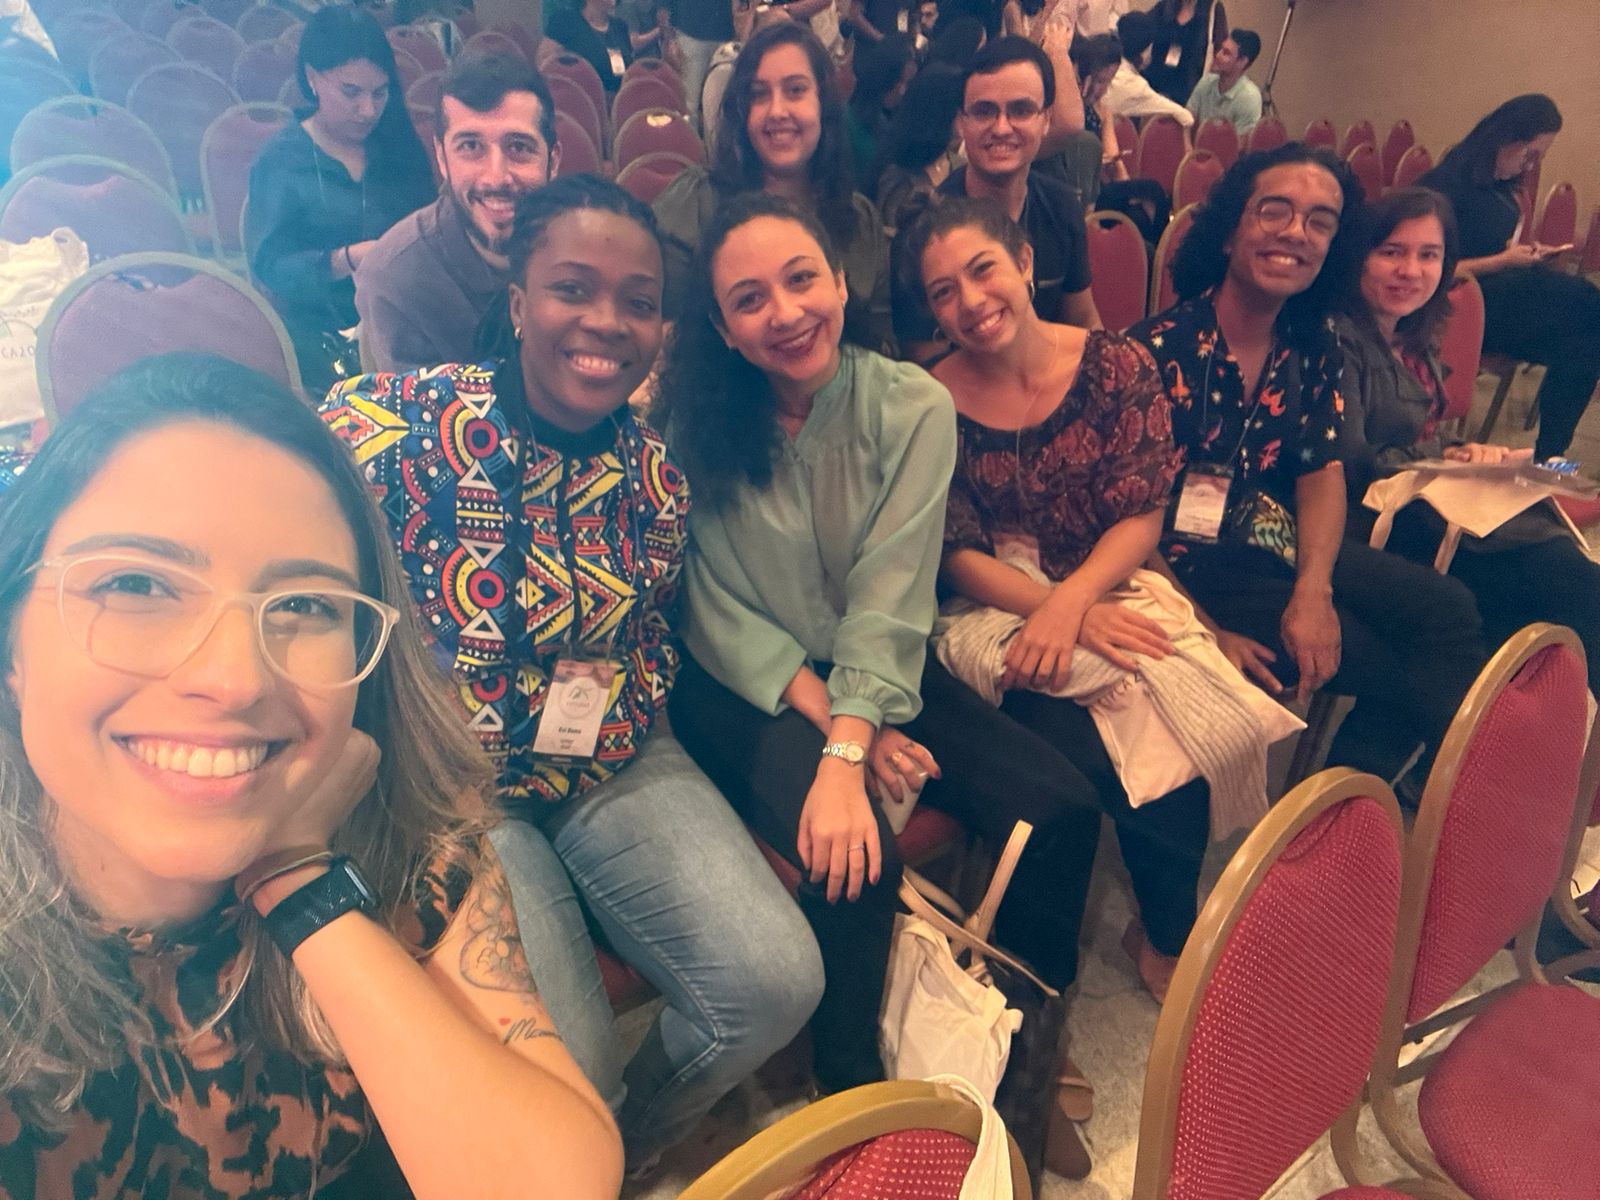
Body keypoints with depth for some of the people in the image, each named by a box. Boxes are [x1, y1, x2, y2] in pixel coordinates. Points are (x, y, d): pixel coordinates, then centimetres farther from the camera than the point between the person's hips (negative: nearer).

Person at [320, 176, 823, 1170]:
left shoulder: (653, 471, 0)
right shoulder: (389, 424, -15)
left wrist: (617, 722, 1)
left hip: (611, 766, 5)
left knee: (776, 979, -8)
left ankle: (620, 1147, 25)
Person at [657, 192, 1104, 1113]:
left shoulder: (913, 407, -7)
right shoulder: (692, 419, -8)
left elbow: (890, 597, -16)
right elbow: (717, 613, -9)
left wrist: (846, 753, -26)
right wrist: (828, 721, -18)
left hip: (882, 674, 3)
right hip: (747, 687, -2)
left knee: (1059, 812, -15)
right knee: (858, 858, -28)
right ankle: (851, 1092, 2)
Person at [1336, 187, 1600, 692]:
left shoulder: (1413, 340, 14)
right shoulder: (1340, 341, -14)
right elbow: (1351, 463, -18)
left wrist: (1463, 454, -2)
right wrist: (1455, 459, -9)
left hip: (1428, 504, 8)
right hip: (1379, 527, -8)